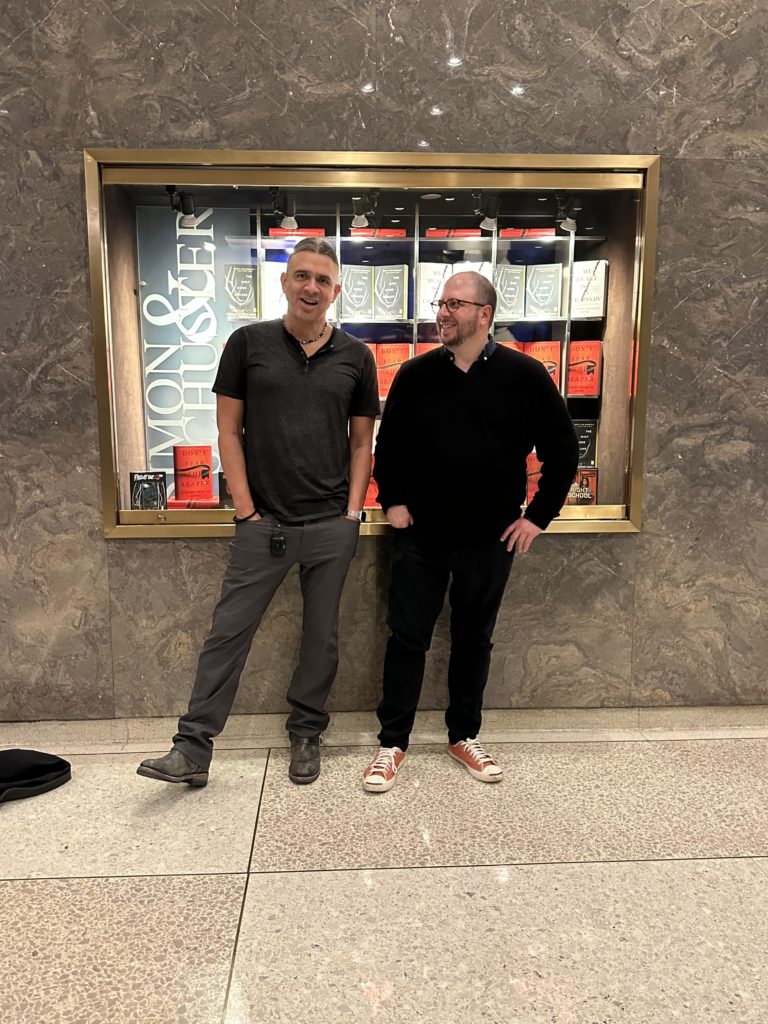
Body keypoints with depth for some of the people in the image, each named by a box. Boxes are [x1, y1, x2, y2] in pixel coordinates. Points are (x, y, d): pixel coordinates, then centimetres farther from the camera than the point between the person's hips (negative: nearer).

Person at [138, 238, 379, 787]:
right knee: (228, 631, 2)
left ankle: (306, 736, 29)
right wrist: (246, 509, -5)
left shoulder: (356, 356, 4)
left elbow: (362, 442, 8)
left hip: (333, 524, 2)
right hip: (264, 521, -1)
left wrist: (353, 510, 0)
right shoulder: (249, 343, 0)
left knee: (322, 635, 11)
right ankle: (193, 749, 14)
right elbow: (229, 431, 1)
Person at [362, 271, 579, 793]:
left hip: (491, 538, 0)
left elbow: (563, 450, 0)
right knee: (407, 638, 5)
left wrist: (538, 516, -3)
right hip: (421, 535, 1)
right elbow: (388, 444, 11)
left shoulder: (525, 375, -5)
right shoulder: (416, 374, 1)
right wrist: (393, 500, 3)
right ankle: (393, 743, 20)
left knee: (474, 640, 13)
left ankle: (465, 736, 31)